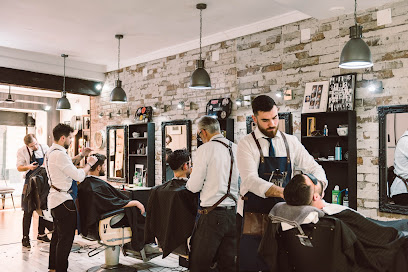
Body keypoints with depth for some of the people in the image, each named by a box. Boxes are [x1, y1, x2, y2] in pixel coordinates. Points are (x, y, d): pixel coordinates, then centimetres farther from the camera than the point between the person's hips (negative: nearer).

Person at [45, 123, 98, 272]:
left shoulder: (51, 152, 11)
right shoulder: (59, 154, -22)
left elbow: (68, 165, 26)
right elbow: (79, 176, -23)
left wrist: (81, 155, 17)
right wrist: (89, 163, -7)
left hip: (54, 198, 11)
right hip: (63, 200, -11)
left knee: (57, 235, 20)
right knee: (66, 238, -2)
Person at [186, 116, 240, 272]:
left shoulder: (205, 149, -9)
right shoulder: (236, 149, 7)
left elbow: (194, 186, -9)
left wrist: (188, 184, 14)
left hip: (212, 214, -6)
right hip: (233, 212, 6)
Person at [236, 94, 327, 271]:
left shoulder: (291, 142, 7)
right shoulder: (246, 144, -6)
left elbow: (314, 168, 10)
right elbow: (250, 180, -19)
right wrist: (283, 193, -34)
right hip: (253, 214, -3)